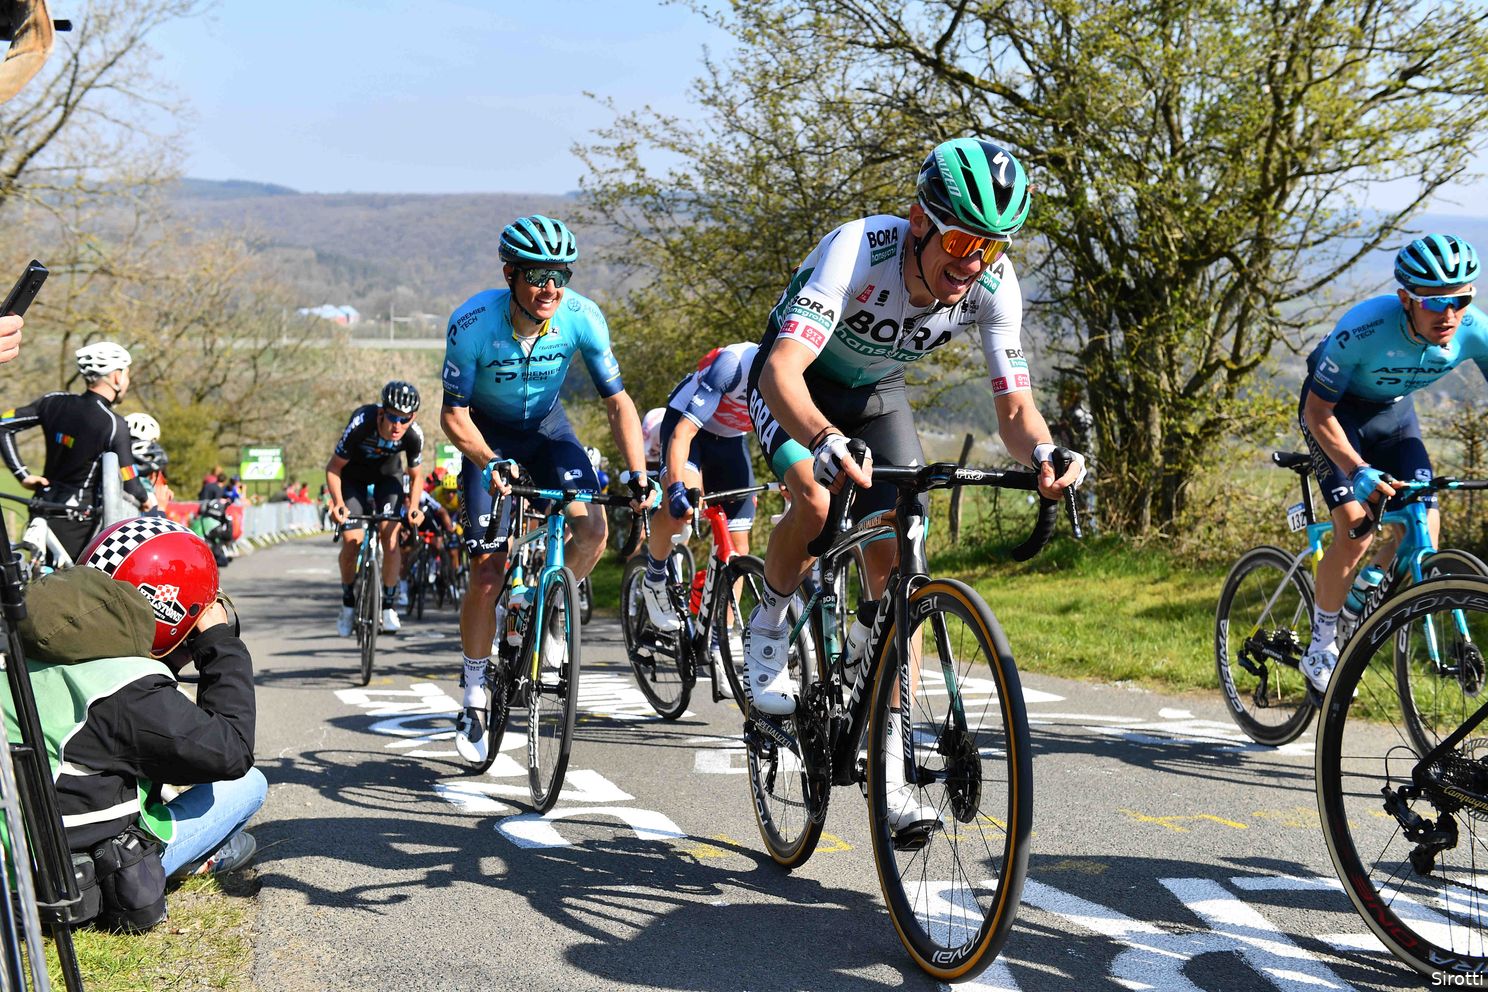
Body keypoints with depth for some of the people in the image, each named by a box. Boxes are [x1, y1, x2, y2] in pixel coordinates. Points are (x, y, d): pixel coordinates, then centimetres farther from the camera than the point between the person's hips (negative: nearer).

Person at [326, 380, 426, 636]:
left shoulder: (414, 435, -30)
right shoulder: (361, 423, -37)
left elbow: (416, 475, -10)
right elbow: (334, 468, -23)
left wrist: (413, 506, -26)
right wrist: (338, 503, -36)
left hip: (388, 476, 1)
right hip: (354, 477, -1)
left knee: (389, 536, -16)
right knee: (352, 541, -13)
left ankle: (388, 606, -2)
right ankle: (348, 603, 10)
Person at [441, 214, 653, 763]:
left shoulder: (581, 317, -24)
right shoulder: (473, 323, -30)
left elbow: (617, 400, -17)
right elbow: (454, 414, -22)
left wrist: (637, 472, -29)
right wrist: (492, 464, -39)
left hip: (546, 428, 2)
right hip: (489, 437, -2)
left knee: (593, 529, -23)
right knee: (487, 573, -11)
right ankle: (474, 698, 6)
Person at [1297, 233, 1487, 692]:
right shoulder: (1363, 329, -37)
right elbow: (1319, 412, -27)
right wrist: (1358, 470, -42)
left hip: (1393, 410, 5)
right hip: (1335, 409, -4)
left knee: (1425, 531, -11)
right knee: (1355, 530, -21)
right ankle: (1321, 647, -3)